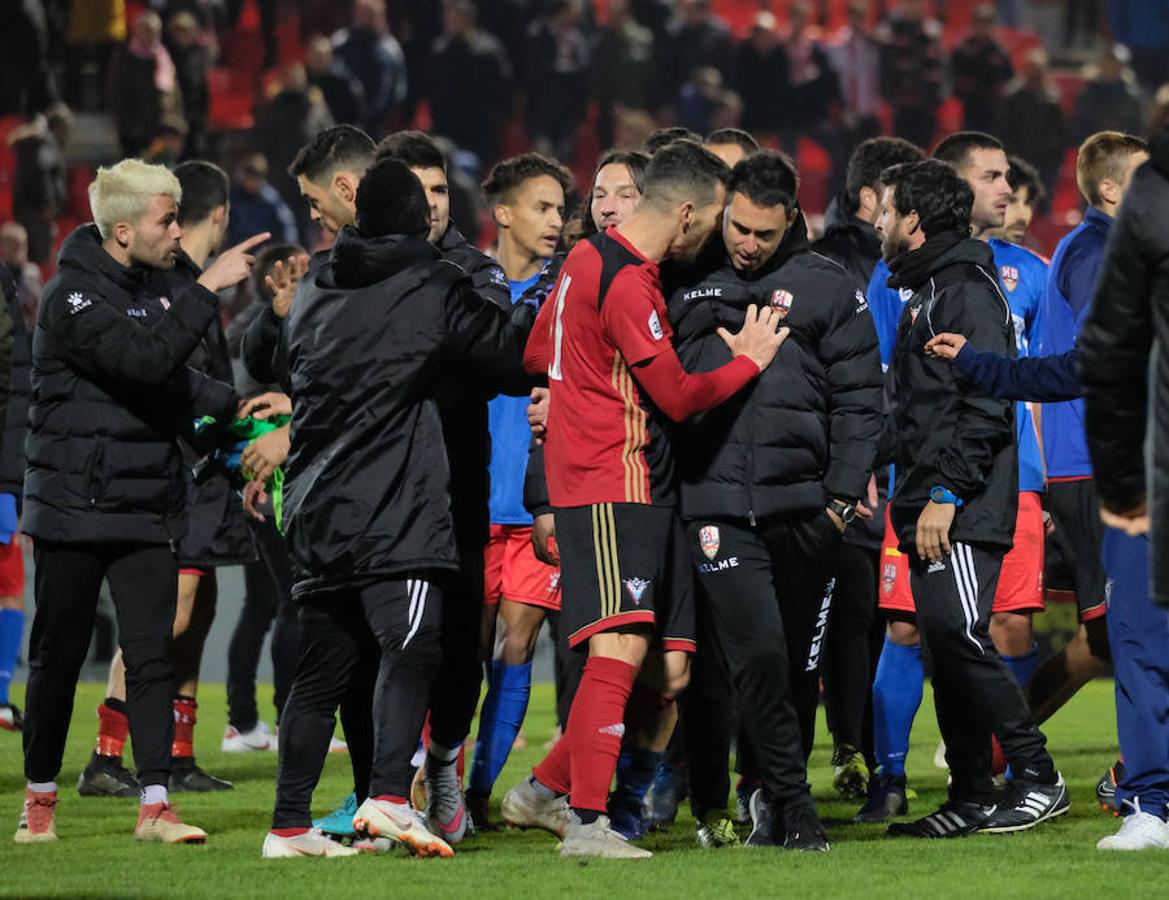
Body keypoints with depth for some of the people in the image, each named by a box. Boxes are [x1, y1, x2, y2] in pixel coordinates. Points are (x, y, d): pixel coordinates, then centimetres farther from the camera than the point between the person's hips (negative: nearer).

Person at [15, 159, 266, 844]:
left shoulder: (152, 287, 11)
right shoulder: (74, 296, -14)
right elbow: (146, 357, -28)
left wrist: (235, 404, 6)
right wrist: (208, 288, -29)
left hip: (149, 505, 6)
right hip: (74, 507, -6)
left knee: (153, 654, -2)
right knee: (59, 656, 5)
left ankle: (155, 804, -2)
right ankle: (40, 796, 18)